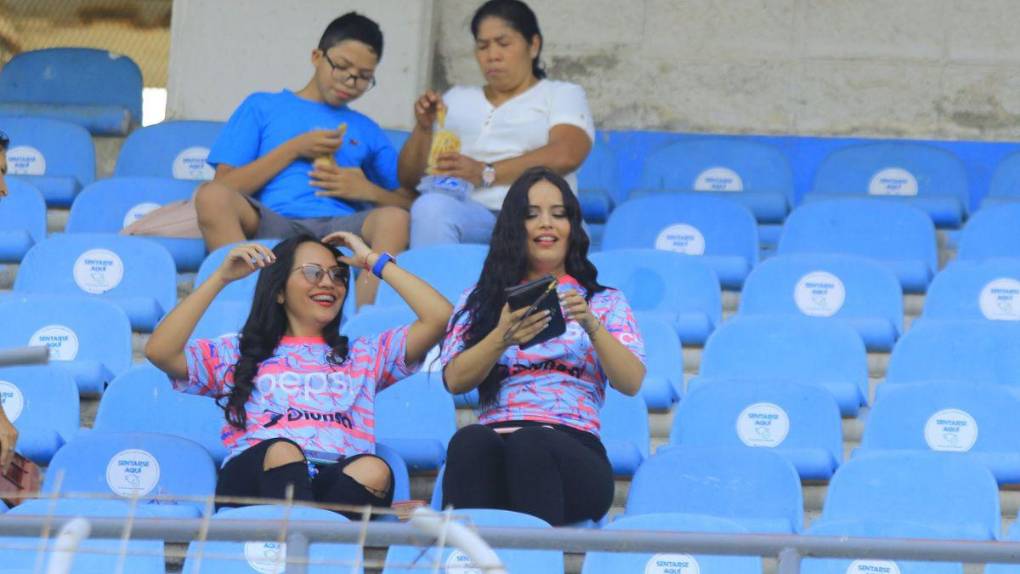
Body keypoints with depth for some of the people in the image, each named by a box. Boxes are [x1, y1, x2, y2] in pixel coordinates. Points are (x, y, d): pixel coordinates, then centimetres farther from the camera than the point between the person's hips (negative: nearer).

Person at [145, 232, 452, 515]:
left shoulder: (364, 355, 34)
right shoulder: (239, 354, 29)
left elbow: (438, 318, 22)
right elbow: (160, 352, 13)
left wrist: (375, 261, 28)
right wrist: (222, 277, 13)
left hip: (341, 484, 2)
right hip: (255, 476, -1)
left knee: (375, 470, -36)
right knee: (282, 451, -39)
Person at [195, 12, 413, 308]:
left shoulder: (367, 131, 28)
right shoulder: (262, 107, 22)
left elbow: (408, 202, 22)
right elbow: (225, 186, 10)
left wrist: (368, 191, 2)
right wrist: (294, 149, 5)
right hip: (272, 225, -1)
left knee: (395, 219, -31)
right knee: (212, 197, -32)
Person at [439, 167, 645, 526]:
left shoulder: (604, 303, 22)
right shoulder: (480, 301, 25)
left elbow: (631, 383, 4)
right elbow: (455, 380, 7)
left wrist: (592, 326, -13)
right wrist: (503, 338, -12)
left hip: (574, 452, -1)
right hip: (495, 443, 1)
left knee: (528, 444, -39)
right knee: (470, 441, -38)